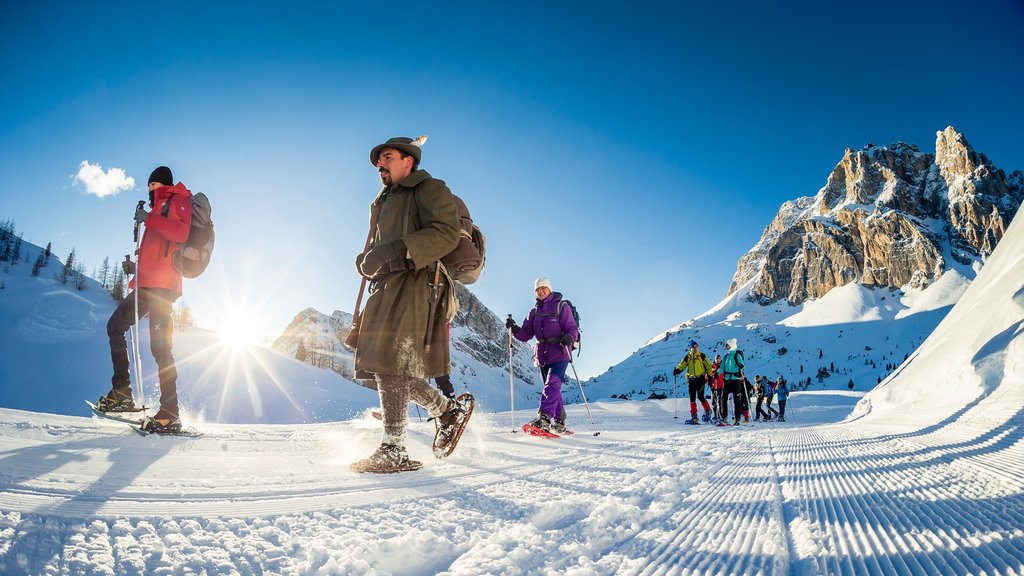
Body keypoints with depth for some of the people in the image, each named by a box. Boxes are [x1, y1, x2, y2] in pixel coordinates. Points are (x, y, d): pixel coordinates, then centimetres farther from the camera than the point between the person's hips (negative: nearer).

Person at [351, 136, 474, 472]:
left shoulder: (429, 189, 3)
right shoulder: (385, 202, 29)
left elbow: (446, 234, -14)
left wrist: (395, 251, -23)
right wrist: (365, 261, 5)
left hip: (416, 284, -9)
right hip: (389, 288, 9)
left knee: (391, 364, -16)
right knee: (391, 367, 5)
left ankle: (393, 451, -13)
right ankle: (449, 409, 19)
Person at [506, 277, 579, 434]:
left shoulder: (561, 307, -2)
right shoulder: (534, 312, 14)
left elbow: (572, 328, -7)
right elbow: (526, 334, 8)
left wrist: (569, 338, -29)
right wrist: (515, 329, -12)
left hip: (560, 354, -6)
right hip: (543, 356, 6)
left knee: (552, 384, -22)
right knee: (553, 389, 11)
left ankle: (544, 417, -31)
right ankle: (559, 423, 21)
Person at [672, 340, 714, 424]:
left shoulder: (702, 356, 4)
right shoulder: (687, 357, 10)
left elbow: (708, 366, 7)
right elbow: (681, 366, 9)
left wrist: (709, 376, 0)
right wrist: (677, 370, -10)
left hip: (700, 378, -3)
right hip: (691, 379, 3)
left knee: (700, 396, -8)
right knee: (692, 398, 1)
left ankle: (708, 411, 18)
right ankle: (694, 417, 6)